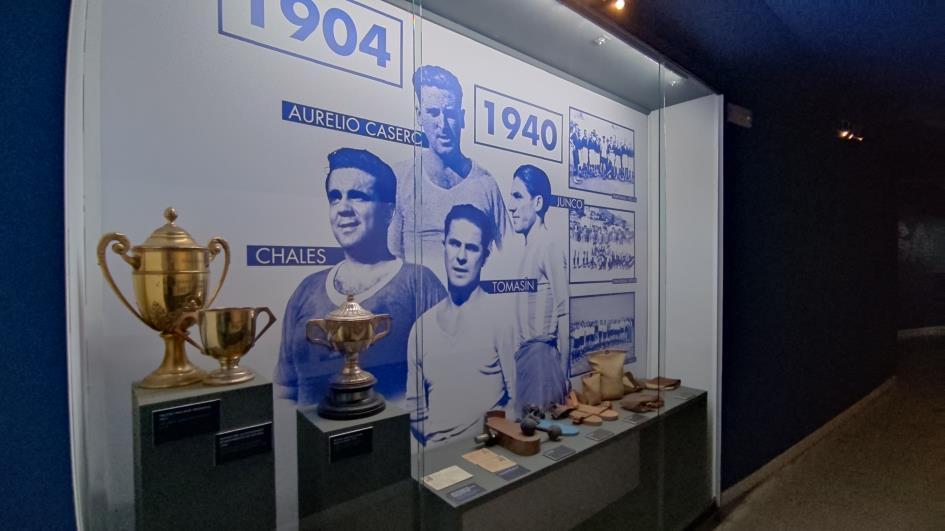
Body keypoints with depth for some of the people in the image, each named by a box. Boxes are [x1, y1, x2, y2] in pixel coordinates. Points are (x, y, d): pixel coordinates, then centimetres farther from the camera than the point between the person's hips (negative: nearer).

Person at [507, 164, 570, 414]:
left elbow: (564, 315, -16)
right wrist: (520, 354, 14)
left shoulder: (549, 247, -14)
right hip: (525, 353, 8)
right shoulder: (529, 247, 11)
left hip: (540, 354, -8)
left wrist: (563, 373, -12)